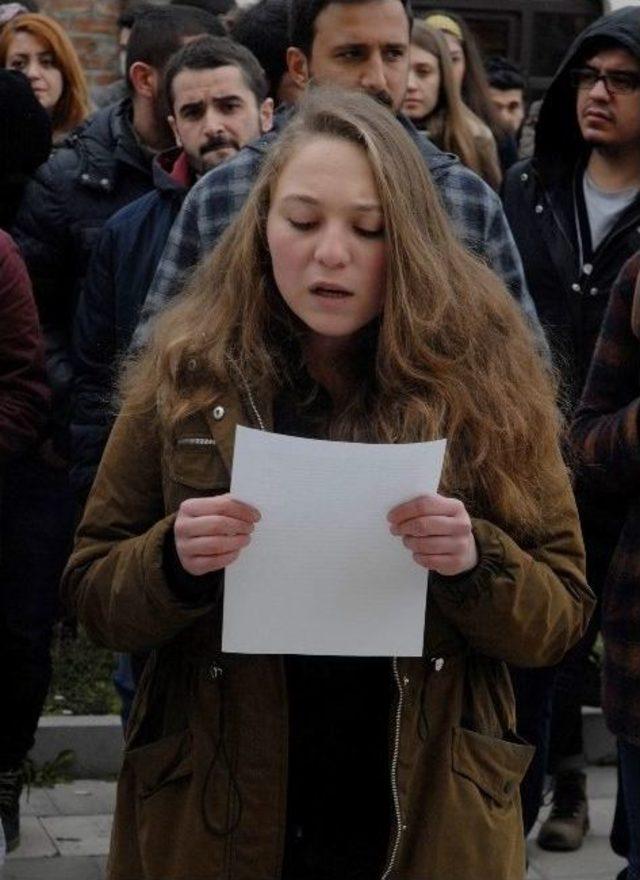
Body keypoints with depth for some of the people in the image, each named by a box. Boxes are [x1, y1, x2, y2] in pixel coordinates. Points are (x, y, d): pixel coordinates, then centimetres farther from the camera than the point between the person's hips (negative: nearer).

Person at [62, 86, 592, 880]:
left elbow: (560, 617, -2)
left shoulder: (483, 379, -5)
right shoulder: (186, 375, -3)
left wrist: (475, 562, -22)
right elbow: (91, 596, 0)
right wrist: (174, 559, -20)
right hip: (212, 815, 1)